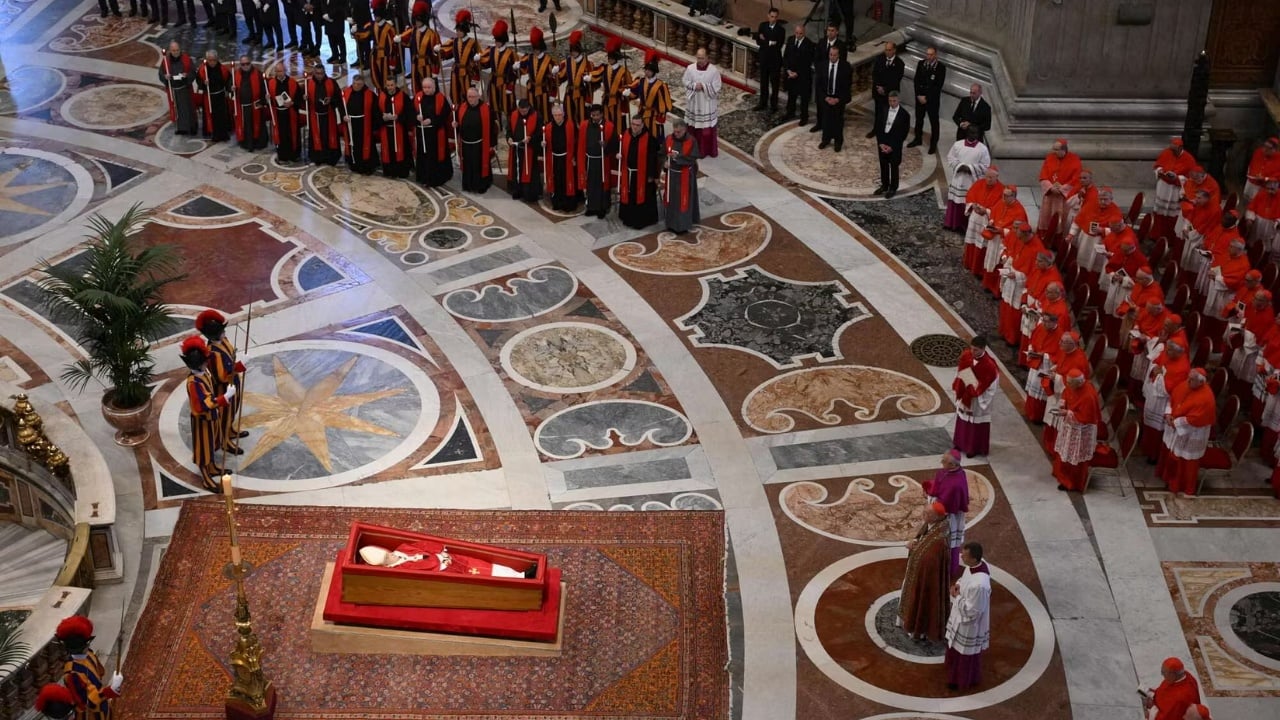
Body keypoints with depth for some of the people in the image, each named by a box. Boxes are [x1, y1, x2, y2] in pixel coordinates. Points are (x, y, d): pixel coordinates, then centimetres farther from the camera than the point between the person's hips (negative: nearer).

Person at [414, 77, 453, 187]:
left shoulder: (441, 98, -8)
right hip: (422, 133, 4)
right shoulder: (418, 97, 4)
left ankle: (437, 179, 10)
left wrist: (431, 120, -19)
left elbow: (446, 115, -12)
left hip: (437, 134, -4)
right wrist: (417, 117, -14)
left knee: (437, 156, 0)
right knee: (423, 156, 8)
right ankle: (425, 178, 20)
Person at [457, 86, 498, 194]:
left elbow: (492, 127, -9)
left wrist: (492, 144, -9)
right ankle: (468, 185, 30)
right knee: (468, 166, 15)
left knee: (480, 166, 5)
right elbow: (458, 123, 12)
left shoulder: (486, 109, -12)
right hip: (466, 144, 4)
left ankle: (481, 186, 21)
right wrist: (454, 125, -12)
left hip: (480, 145, -4)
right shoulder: (461, 108, -1)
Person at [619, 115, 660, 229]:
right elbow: (620, 148, 15)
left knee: (642, 197, 4)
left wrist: (651, 175, -12)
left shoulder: (649, 139, -16)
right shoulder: (625, 135, -1)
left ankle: (641, 220, 15)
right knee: (628, 196, 14)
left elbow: (653, 158, -12)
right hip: (627, 173, 5)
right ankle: (628, 218, 29)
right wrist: (618, 154, -9)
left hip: (643, 174, -5)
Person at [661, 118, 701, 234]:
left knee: (683, 200, 6)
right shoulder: (669, 139, -6)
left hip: (685, 176, -4)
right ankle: (672, 223, 29)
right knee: (671, 198, 14)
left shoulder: (691, 141, -16)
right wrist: (664, 163, -19)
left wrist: (677, 157, -30)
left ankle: (683, 225, 17)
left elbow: (693, 159, -19)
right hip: (671, 174, 4)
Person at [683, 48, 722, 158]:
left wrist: (703, 86, -21)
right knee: (694, 127, 10)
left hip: (708, 105, -2)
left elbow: (716, 87, -12)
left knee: (708, 129, 5)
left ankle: (710, 150, 20)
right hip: (694, 104, 2)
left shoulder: (714, 70, -13)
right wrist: (694, 86, -18)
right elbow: (686, 83, 0)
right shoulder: (690, 68, -5)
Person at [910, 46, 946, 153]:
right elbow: (916, 80, 1)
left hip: (933, 99, -5)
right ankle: (917, 139, 35)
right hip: (919, 97, 5)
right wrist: (919, 95, -10)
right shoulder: (920, 64, 0)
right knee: (919, 119, 18)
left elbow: (939, 85, -14)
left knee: (934, 122, 4)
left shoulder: (941, 68, -13)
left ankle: (933, 144, 14)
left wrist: (926, 97, -15)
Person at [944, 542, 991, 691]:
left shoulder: (979, 585, -42)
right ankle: (954, 666, 59)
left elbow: (971, 612, -30)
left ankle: (964, 679, 43)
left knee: (965, 653, 19)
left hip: (969, 624, -8)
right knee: (956, 646, 33)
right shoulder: (975, 565, -16)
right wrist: (957, 585, -13)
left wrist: (957, 596, -20)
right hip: (960, 615, 8)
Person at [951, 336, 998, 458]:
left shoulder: (989, 365, -30)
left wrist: (974, 393, -17)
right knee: (963, 419, 24)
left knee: (976, 423, 14)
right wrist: (958, 388, -3)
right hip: (964, 395, 6)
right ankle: (961, 442, 45)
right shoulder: (966, 355, -14)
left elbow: (990, 388, -20)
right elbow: (959, 373, 2)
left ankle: (975, 448, 34)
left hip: (978, 401, -5)